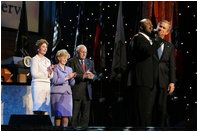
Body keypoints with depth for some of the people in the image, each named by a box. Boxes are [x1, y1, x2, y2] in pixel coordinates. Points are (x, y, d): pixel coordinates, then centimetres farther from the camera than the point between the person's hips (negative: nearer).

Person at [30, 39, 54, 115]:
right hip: (38, 84, -6)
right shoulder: (35, 59, 2)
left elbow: (51, 76, 18)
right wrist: (47, 73, -2)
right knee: (38, 109, -13)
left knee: (44, 109, -1)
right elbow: (34, 74, -8)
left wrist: (50, 72, -4)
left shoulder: (47, 61, 21)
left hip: (47, 85, 6)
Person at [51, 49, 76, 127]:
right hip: (57, 93, -5)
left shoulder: (69, 69, 20)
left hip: (67, 93, 5)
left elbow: (72, 83, 14)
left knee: (66, 115, -3)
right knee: (58, 115, -9)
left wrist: (72, 78, -7)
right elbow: (55, 81, -10)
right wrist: (67, 78, -13)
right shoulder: (55, 68, 4)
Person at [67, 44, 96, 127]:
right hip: (76, 92, -5)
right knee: (75, 115, -5)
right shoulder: (72, 61, 0)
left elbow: (94, 76, 15)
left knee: (85, 116, 5)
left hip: (87, 92, 5)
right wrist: (83, 76, -24)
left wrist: (92, 77, -9)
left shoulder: (90, 62, 19)